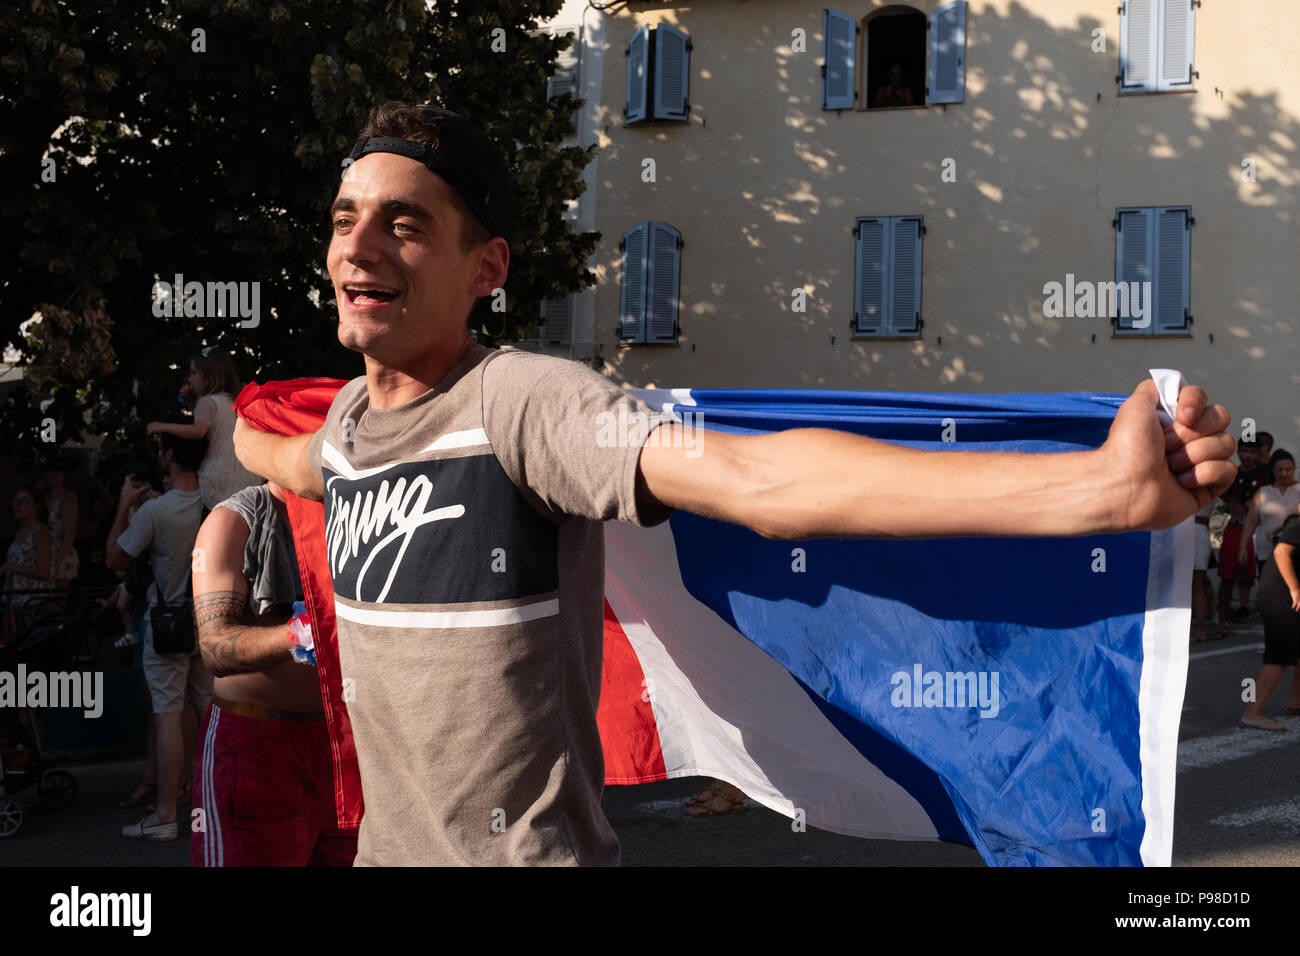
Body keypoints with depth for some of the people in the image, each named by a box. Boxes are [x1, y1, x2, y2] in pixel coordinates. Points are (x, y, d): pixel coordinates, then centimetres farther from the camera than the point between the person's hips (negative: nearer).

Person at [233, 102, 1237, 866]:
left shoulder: (520, 399, -21)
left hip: (526, 848, -7)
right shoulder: (349, 414, 3)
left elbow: (752, 477, -37)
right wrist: (236, 437, 49)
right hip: (384, 844, 8)